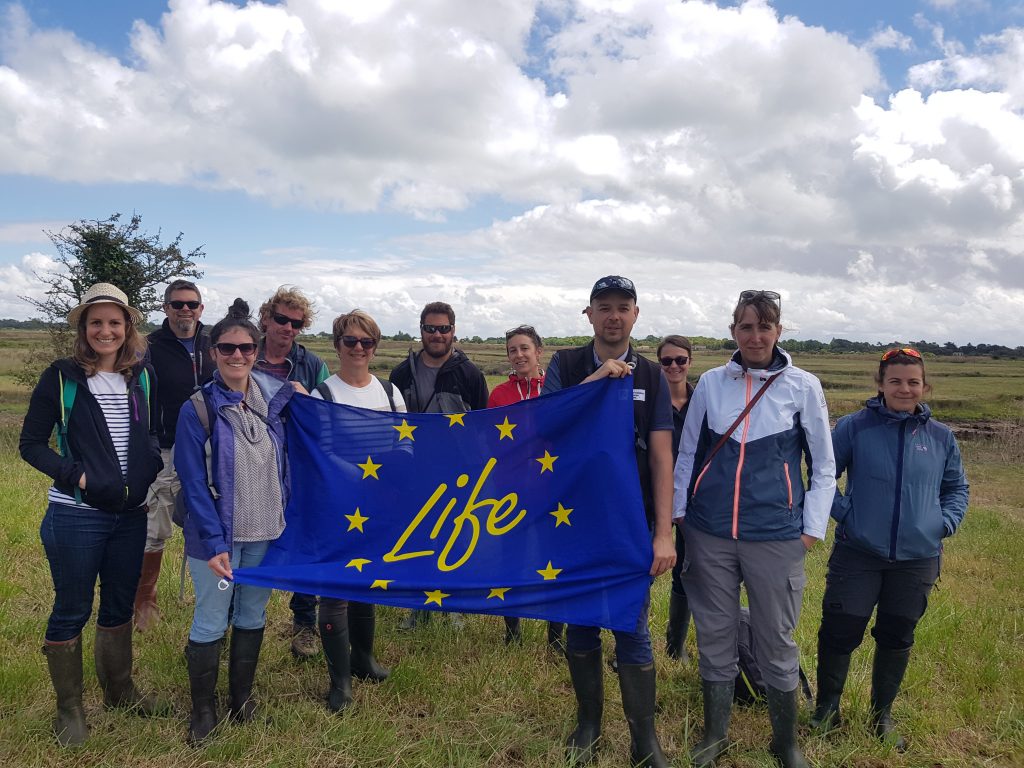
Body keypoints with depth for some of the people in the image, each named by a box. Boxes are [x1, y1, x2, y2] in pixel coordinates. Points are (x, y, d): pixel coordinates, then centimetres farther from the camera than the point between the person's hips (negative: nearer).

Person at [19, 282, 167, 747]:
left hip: (131, 515, 4)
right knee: (72, 611, 8)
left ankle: (119, 690, 36)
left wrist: (153, 473, -2)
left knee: (120, 605, 18)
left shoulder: (142, 377, 4)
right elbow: (31, 444, -5)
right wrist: (75, 475, -16)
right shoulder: (61, 377, -8)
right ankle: (69, 709, 25)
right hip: (76, 516, -4)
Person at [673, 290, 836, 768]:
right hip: (709, 532, 2)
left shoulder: (802, 387, -2)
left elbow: (823, 466, 4)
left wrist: (813, 529, -1)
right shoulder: (711, 383, 2)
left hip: (775, 536, -1)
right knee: (714, 635, 12)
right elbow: (688, 453, 10)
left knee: (777, 642, 8)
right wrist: (678, 513, 8)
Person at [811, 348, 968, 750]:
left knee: (897, 637, 13)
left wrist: (946, 522, 2)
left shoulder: (941, 437, 4)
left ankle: (882, 714, 33)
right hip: (858, 554, -2)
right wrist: (843, 512, -9)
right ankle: (827, 708, 22)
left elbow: (957, 487, 17)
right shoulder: (854, 426, -6)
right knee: (840, 632, 0)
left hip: (917, 560, 3)